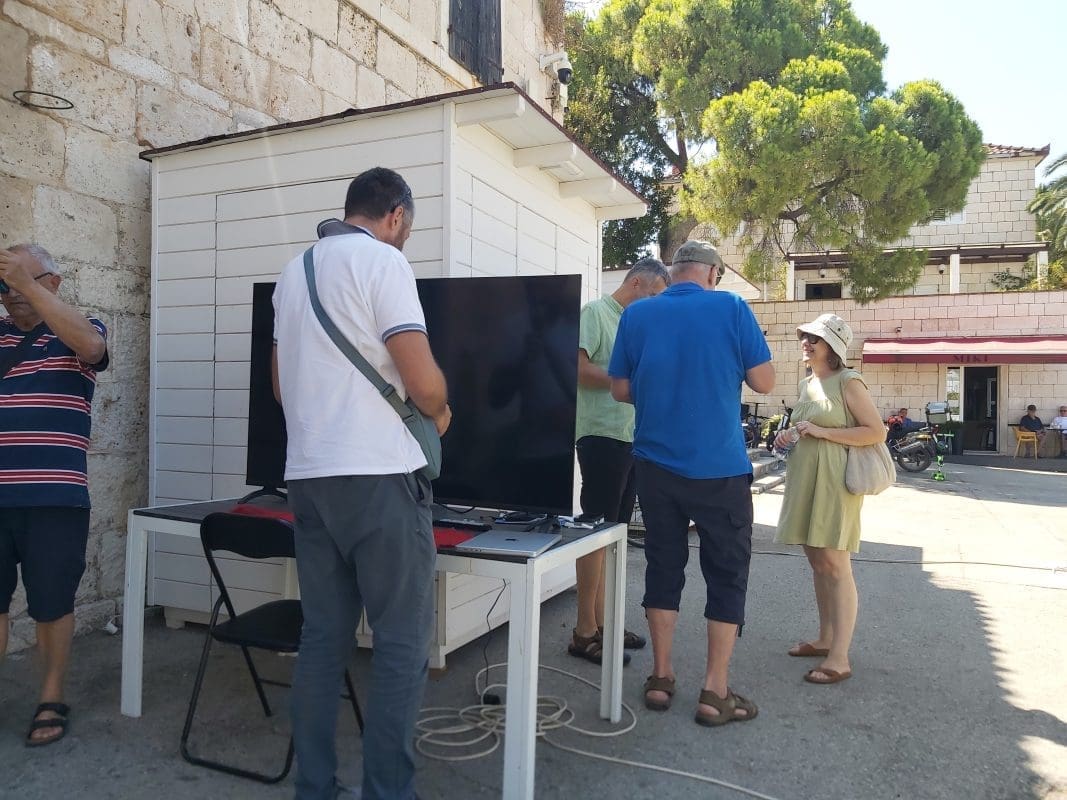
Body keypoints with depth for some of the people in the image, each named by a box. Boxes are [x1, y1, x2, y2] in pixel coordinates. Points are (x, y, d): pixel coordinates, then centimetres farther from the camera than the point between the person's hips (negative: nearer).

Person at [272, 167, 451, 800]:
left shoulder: (294, 270, 17)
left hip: (307, 474, 8)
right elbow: (423, 381, -14)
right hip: (378, 475, -8)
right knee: (404, 641, 2)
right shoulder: (382, 259, -7)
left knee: (323, 637, 13)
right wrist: (440, 412, 6)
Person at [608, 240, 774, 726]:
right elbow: (764, 383, -4)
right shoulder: (731, 308, -6)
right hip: (720, 468, -3)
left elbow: (620, 390, 6)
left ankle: (661, 678, 21)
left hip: (656, 465, 3)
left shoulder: (636, 314, 2)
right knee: (727, 574, 9)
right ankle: (715, 693, 11)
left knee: (663, 567, 14)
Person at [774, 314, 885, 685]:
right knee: (817, 561, 14)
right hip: (806, 478, 8)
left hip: (834, 480, -8)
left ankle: (839, 658, -2)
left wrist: (821, 432, -18)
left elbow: (877, 431, -14)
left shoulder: (848, 381, -9)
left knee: (835, 566, -6)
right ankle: (825, 638, 26)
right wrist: (791, 435, 7)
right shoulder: (807, 383, 14)